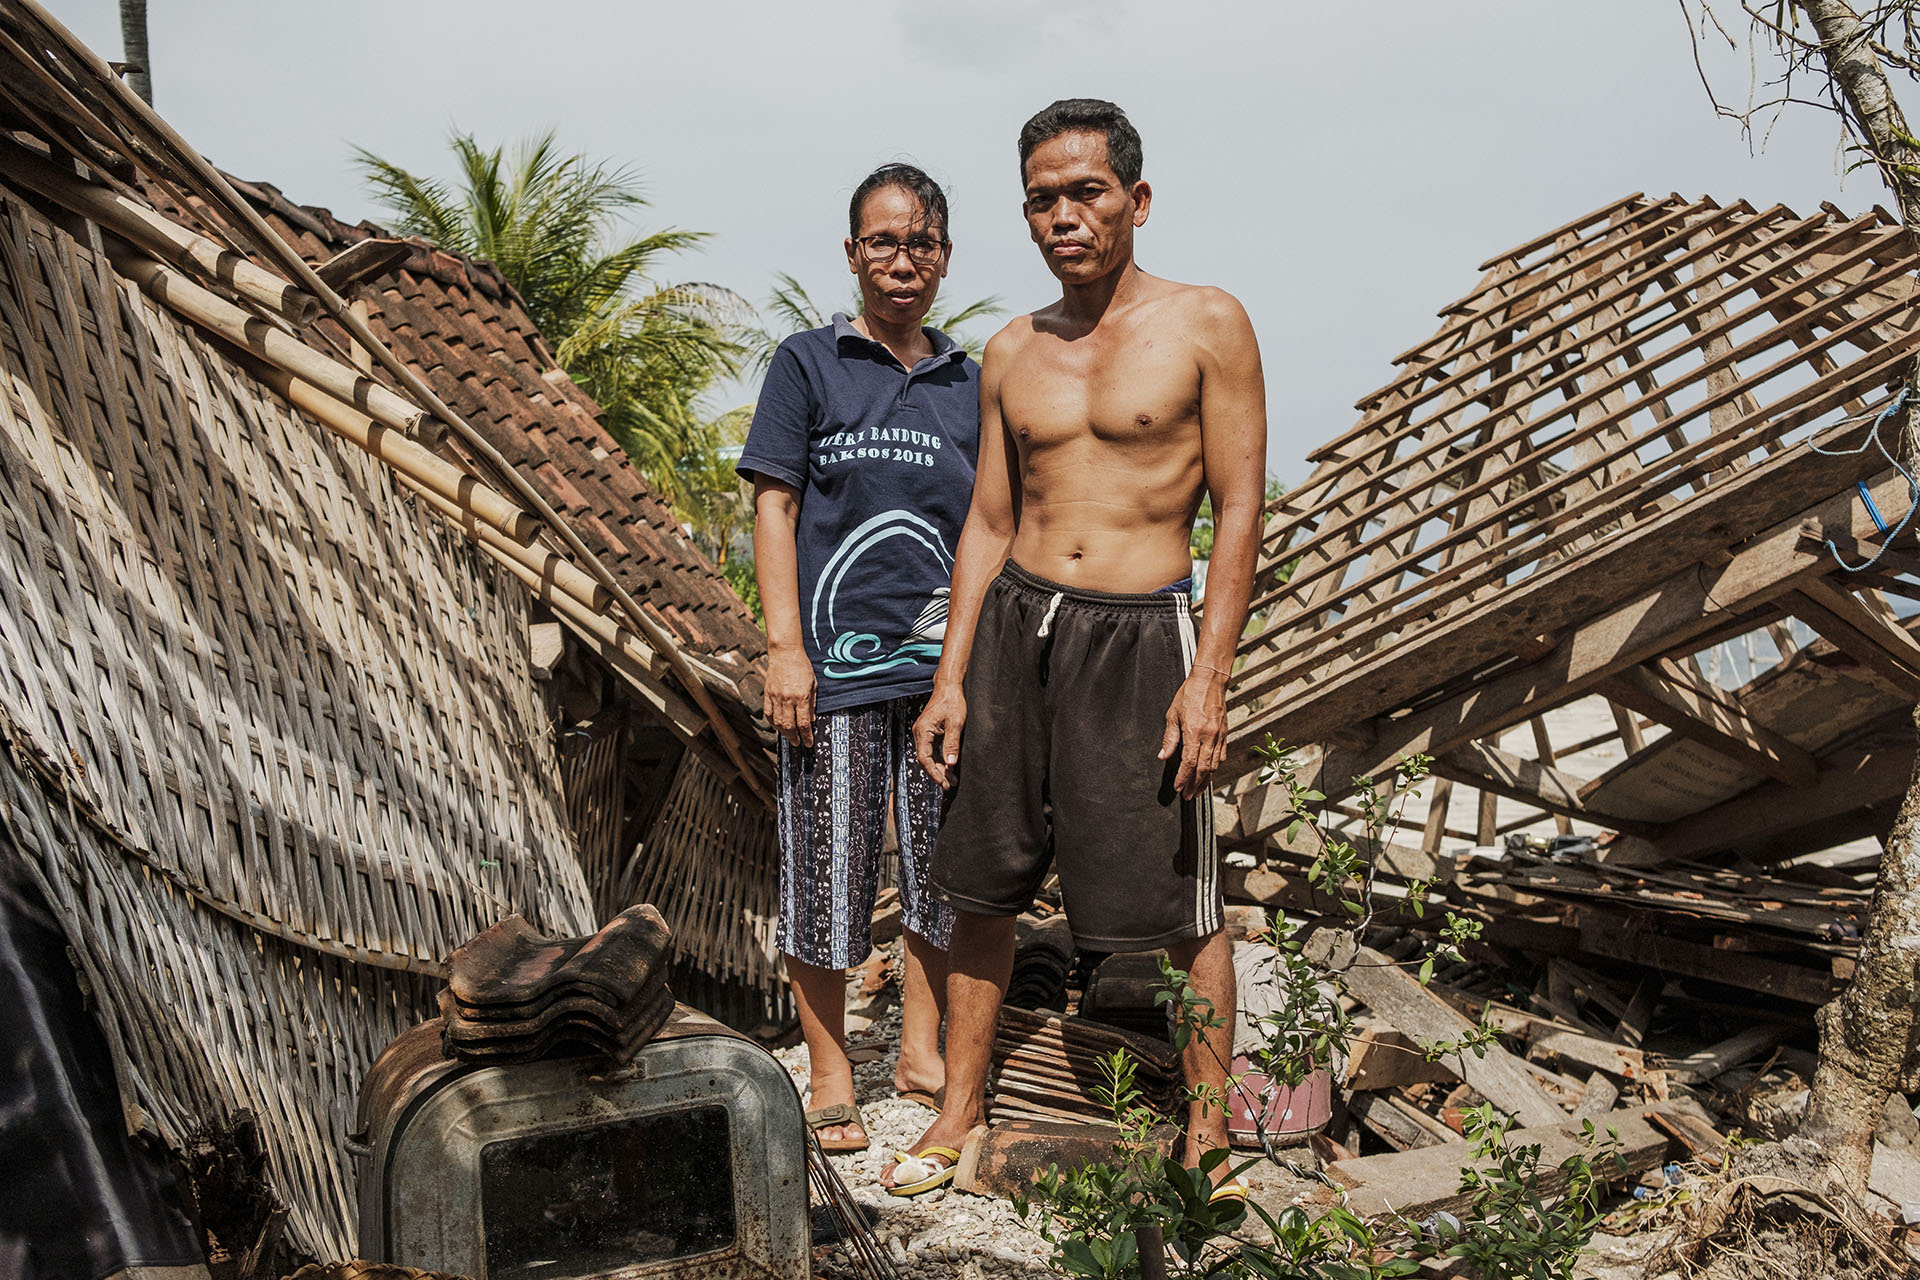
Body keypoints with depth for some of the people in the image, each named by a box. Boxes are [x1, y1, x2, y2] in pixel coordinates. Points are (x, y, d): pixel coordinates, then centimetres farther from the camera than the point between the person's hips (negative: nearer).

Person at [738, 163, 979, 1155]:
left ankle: (922, 1052, 28)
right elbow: (773, 509, -3)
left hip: (944, 662, 4)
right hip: (836, 660, -3)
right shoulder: (808, 364, 1)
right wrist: (785, 645, -11)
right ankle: (830, 1075, 19)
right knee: (830, 868, 3)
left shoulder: (969, 383, 10)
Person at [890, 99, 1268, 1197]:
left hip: (1140, 635, -4)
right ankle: (962, 1110, 25)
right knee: (983, 883, 10)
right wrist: (951, 680, 7)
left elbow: (1240, 508, -5)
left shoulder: (1207, 325, -2)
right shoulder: (1013, 353, 10)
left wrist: (1209, 677, -13)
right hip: (1016, 622, 5)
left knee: (1182, 901, 1)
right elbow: (989, 524, 13)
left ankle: (1211, 1129, 19)